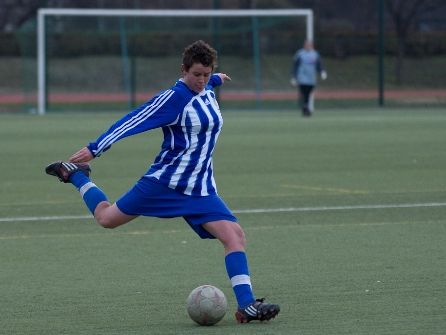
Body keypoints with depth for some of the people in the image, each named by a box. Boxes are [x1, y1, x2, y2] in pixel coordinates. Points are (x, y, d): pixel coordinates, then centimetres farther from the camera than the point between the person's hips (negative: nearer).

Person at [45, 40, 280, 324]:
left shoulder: (207, 92, 7)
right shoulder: (174, 97, -16)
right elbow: (134, 121, -20)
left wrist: (215, 79, 56)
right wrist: (94, 149, -26)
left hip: (200, 189, 6)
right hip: (165, 182, -6)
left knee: (235, 236, -13)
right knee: (107, 218, 7)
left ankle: (247, 305, -16)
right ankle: (75, 174, 34)